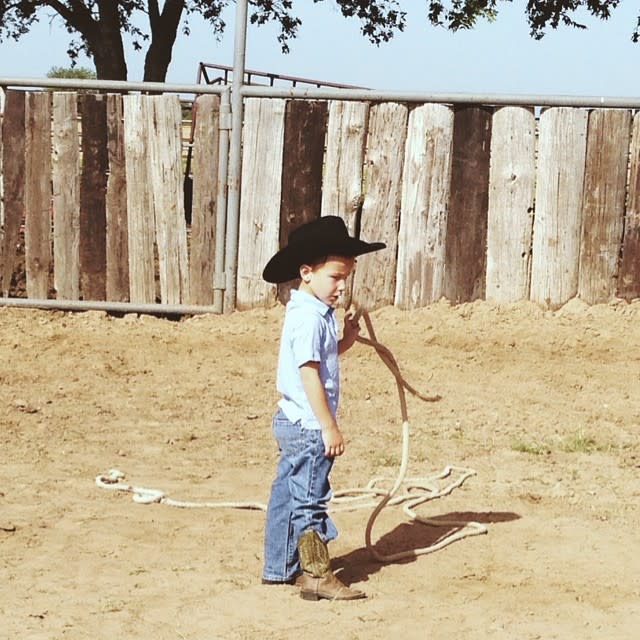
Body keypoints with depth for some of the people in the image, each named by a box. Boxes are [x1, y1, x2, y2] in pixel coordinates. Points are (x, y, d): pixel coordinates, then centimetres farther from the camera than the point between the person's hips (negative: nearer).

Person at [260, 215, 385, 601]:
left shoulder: (317, 313, 13)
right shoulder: (309, 317, -19)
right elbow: (309, 373, -23)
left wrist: (344, 342, 5)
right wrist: (329, 427, -22)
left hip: (294, 424, 10)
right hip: (308, 425, -10)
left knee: (287, 495, 15)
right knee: (309, 499, -5)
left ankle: (280, 567, 24)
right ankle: (317, 576, -1)